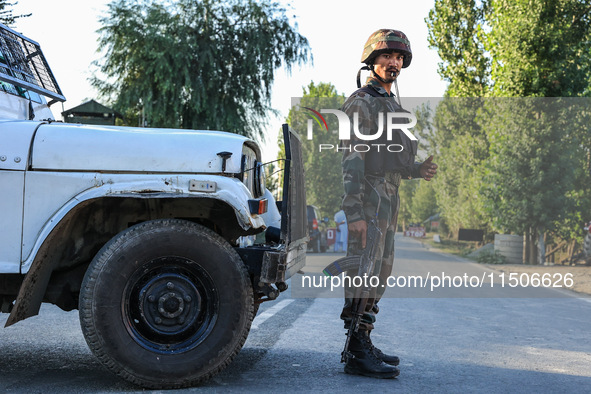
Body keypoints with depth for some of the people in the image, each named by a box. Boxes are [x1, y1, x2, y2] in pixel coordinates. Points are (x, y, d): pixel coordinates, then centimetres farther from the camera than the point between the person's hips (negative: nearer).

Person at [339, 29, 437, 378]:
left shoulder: (393, 105, 22)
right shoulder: (361, 102, -7)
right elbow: (352, 160, -16)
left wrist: (417, 170, 5)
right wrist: (354, 212, -23)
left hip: (389, 201, 10)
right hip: (368, 201, -10)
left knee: (379, 274, 12)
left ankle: (364, 344, 19)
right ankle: (358, 354, -6)